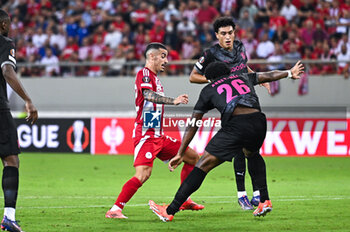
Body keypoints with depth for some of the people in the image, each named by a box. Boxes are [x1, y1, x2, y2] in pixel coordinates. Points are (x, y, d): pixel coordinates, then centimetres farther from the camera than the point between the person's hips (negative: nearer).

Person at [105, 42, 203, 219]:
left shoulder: (154, 77, 20)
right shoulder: (144, 74, -9)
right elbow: (148, 95, -29)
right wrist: (173, 101, -38)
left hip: (158, 136, 10)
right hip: (145, 135, -10)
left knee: (193, 158, 12)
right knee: (143, 174, -25)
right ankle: (114, 209, -21)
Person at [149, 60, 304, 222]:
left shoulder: (208, 90, 23)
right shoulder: (243, 78, 31)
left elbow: (193, 125, 22)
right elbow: (269, 76, 46)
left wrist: (180, 154, 24)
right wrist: (290, 73, 66)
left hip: (235, 126, -4)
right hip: (259, 122, 4)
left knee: (203, 165, 1)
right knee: (252, 154, 37)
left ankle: (169, 211, 2)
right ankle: (264, 201, 27)